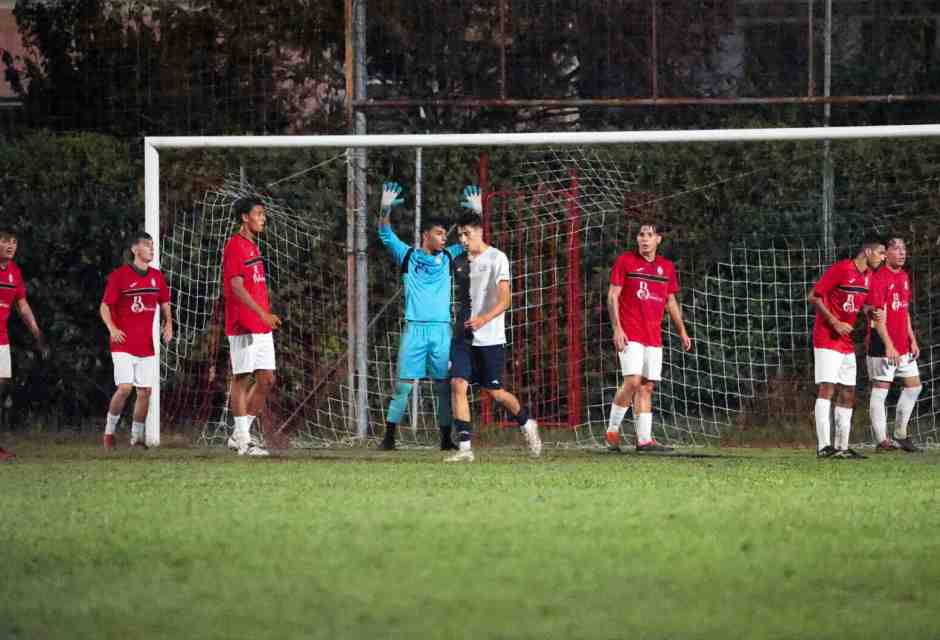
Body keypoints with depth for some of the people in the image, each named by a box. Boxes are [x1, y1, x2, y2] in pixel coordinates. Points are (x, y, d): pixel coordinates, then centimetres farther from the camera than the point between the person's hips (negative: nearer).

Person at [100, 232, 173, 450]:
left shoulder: (156, 276, 10)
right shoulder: (119, 275, -5)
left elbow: (164, 304, 23)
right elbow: (105, 306, -4)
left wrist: (168, 323, 4)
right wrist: (112, 328, -21)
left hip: (146, 345, 5)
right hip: (123, 344, -5)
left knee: (145, 391, 3)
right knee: (125, 388, -15)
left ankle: (137, 437, 14)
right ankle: (109, 432, 3)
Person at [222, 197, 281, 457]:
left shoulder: (253, 246, 19)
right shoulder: (235, 246, -10)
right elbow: (236, 286, -18)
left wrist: (268, 315, 17)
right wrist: (262, 313, -25)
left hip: (261, 327, 9)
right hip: (243, 326, -9)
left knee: (267, 379, 7)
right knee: (242, 378, -4)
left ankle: (240, 434, 14)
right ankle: (243, 439, -1)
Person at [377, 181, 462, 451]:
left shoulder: (448, 258, 14)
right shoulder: (408, 256, 7)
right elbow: (385, 235, -1)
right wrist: (386, 209, -17)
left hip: (442, 330, 3)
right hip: (415, 329, -3)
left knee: (444, 386, 1)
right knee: (403, 385, -4)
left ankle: (446, 439, 6)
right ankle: (389, 437, 0)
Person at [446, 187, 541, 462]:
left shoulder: (497, 259, -9)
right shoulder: (460, 261, 9)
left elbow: (505, 299, -18)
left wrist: (484, 319, -33)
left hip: (490, 338, -5)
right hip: (463, 337, 5)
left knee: (495, 392, 4)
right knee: (458, 385, -13)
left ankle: (526, 422, 33)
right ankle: (465, 447, -13)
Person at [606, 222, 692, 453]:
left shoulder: (667, 267, 13)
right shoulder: (625, 261, -1)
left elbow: (671, 301, 22)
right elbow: (612, 296, -3)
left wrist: (682, 331, 17)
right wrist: (617, 328, -12)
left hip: (654, 337, 5)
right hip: (630, 335, -5)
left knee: (647, 387, 4)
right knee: (633, 382, -17)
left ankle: (644, 439, 4)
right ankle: (612, 430, -3)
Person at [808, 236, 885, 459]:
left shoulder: (868, 276, 10)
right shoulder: (841, 269, -14)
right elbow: (813, 296, -13)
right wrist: (835, 323, -18)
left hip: (847, 342, 9)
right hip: (827, 338, -9)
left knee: (848, 394, 8)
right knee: (827, 388, -15)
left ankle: (841, 447, 12)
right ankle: (823, 446, -20)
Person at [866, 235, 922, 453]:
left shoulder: (903, 277, 14)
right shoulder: (879, 278, -13)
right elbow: (878, 315, -18)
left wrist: (912, 340, 16)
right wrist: (888, 346, -24)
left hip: (902, 345, 9)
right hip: (882, 345, -9)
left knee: (914, 385, 11)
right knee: (880, 389, -5)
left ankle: (901, 435, 20)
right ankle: (881, 440, -5)